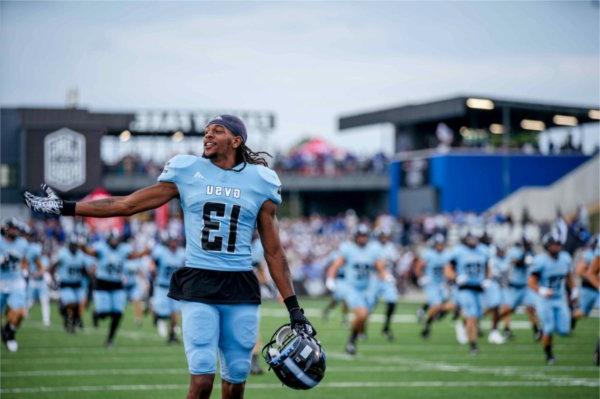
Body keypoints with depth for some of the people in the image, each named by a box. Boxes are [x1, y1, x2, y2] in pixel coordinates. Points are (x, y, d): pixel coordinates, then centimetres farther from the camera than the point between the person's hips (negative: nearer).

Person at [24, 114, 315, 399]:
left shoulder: (259, 182, 7)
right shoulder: (187, 172, 5)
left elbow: (274, 252, 10)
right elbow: (127, 204, 9)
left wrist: (294, 309, 6)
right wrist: (64, 208, 6)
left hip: (241, 290, 2)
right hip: (197, 285, -2)